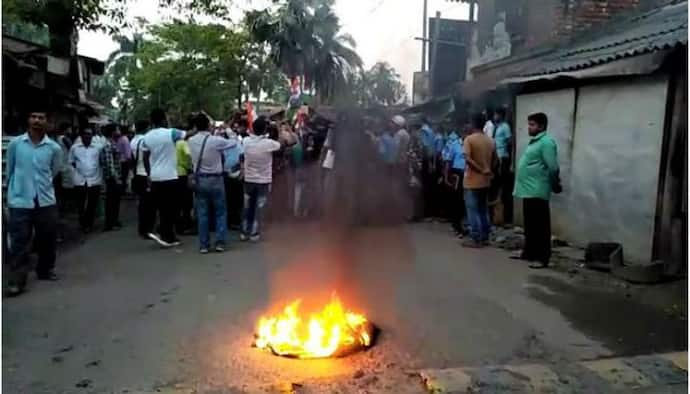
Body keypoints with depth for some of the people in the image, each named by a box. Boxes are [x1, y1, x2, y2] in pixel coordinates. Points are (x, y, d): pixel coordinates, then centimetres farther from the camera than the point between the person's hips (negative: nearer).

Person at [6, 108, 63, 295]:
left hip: (46, 200, 2)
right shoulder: (15, 144, -2)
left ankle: (45, 270, 31)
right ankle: (16, 281, 6)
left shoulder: (54, 148, -1)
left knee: (48, 239, 12)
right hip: (20, 201, -2)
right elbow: (9, 171, 12)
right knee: (19, 243, -1)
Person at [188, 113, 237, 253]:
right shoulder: (216, 140, -15)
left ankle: (203, 244, 11)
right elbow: (234, 142, 0)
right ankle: (220, 242, 8)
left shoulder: (191, 141, -3)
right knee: (221, 212, 10)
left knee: (202, 213, 8)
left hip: (199, 180, 3)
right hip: (215, 180, -3)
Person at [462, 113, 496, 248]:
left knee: (473, 211, -1)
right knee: (484, 210, 14)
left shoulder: (469, 139, -11)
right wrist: (487, 170, 16)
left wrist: (481, 170, -18)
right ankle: (484, 237, 18)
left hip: (472, 181, -6)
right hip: (485, 181, 7)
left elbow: (467, 159, -23)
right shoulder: (490, 140, 8)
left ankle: (475, 239, 0)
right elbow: (494, 159, 13)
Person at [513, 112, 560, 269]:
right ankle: (529, 252, 27)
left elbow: (553, 168, -19)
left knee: (540, 226, -4)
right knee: (530, 225, 17)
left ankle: (542, 257, 1)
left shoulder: (546, 142, -14)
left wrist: (554, 185, -7)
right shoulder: (534, 141, 18)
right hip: (528, 190, 10)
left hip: (537, 192, -10)